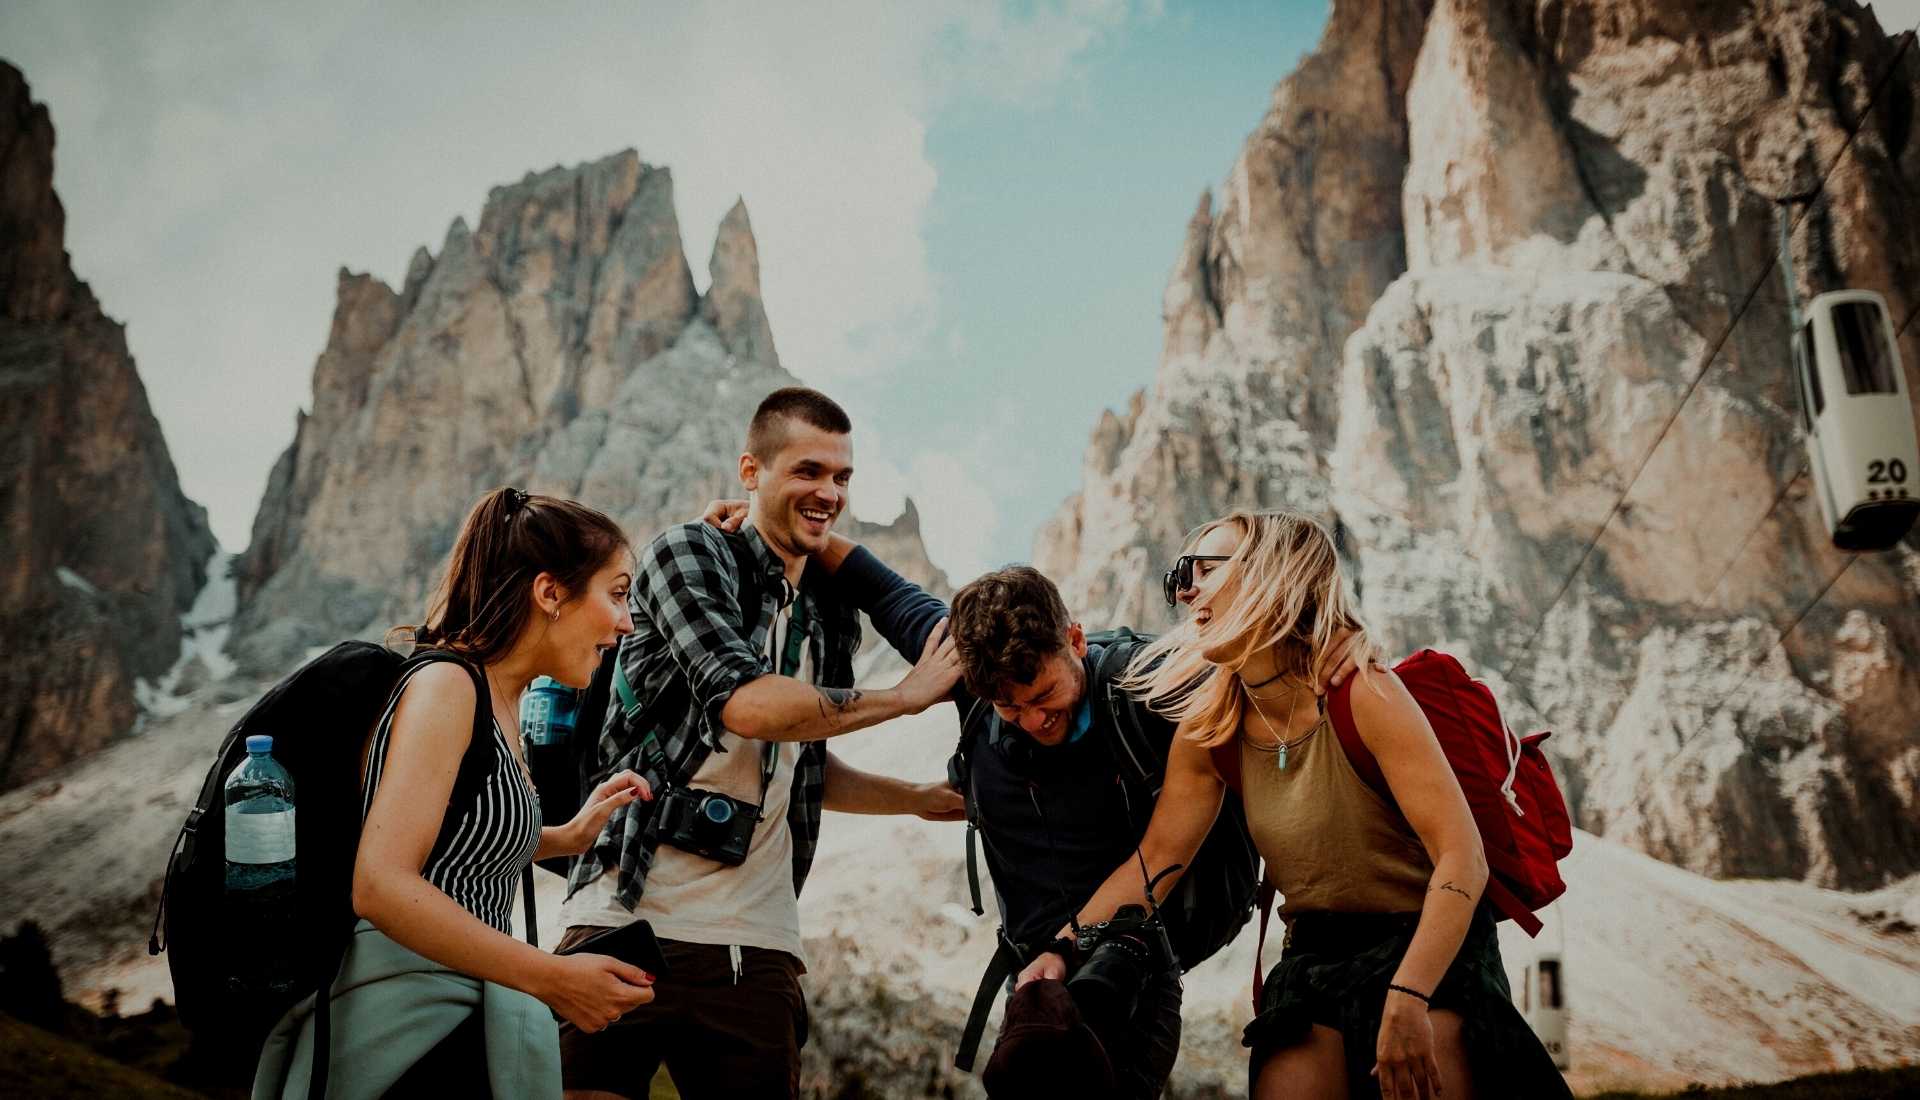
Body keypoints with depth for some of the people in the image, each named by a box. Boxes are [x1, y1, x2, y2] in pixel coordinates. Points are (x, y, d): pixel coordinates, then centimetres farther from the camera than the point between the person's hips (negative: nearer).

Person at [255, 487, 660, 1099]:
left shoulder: (500, 701, 11)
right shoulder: (446, 686, -16)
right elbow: (381, 887, -25)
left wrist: (570, 835, 13)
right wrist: (554, 979, -25)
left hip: (455, 1022, 9)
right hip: (405, 1031, -9)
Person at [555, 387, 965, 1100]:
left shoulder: (831, 619, 15)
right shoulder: (688, 554, -4)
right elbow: (748, 704, -20)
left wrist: (922, 798, 20)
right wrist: (908, 696, -9)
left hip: (757, 947, 5)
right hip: (629, 922, -5)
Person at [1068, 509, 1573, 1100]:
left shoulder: (1362, 693, -21)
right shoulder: (1209, 729, -3)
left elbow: (1463, 858, -25)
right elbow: (1155, 859, -2)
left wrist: (1407, 999, -35)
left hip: (1431, 945, -4)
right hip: (1315, 956, 5)